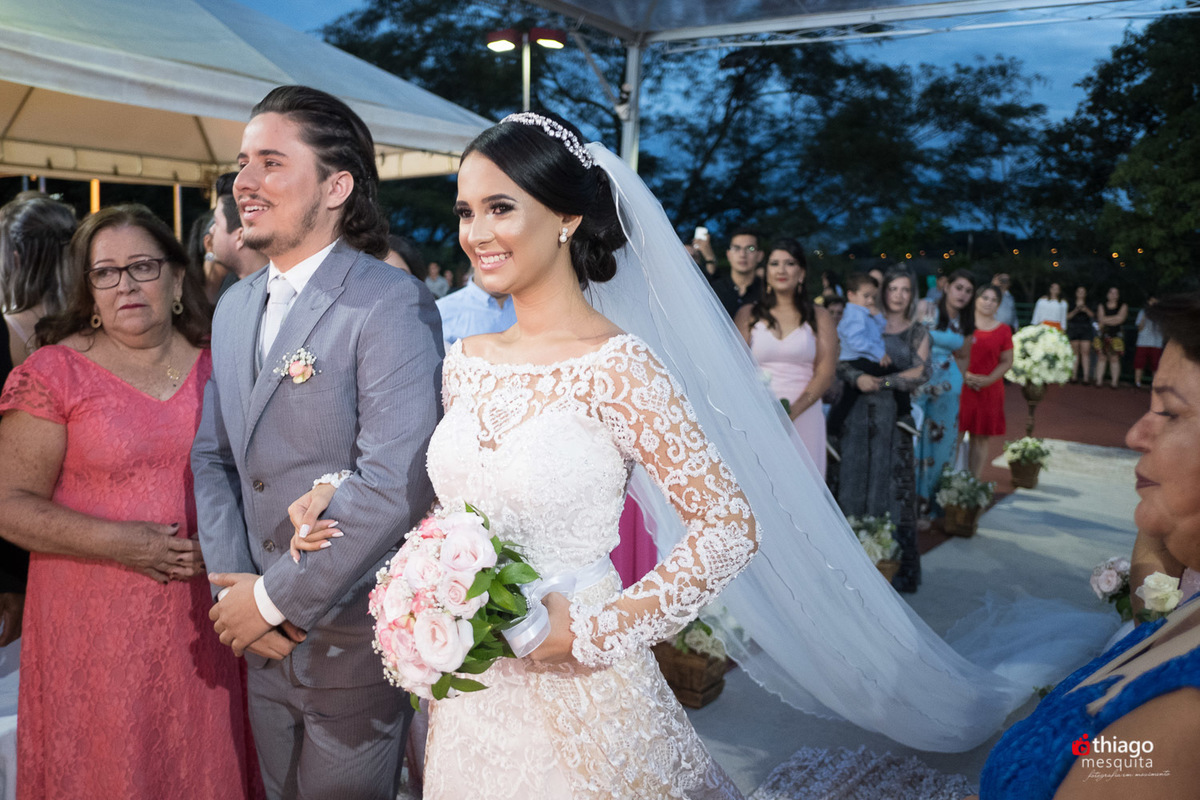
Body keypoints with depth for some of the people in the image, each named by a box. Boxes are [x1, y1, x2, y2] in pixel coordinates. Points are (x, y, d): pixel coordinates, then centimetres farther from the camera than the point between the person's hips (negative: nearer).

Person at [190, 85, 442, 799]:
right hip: (262, 638, 7)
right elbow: (213, 455, 9)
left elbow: (395, 483, -26)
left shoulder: (392, 303, -18)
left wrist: (275, 597, -17)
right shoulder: (234, 307, 8)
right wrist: (234, 587, -4)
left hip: (352, 640, -7)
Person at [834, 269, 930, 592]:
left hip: (896, 419, -1)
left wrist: (885, 382, -13)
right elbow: (841, 363, 1)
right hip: (859, 416, 1)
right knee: (854, 484, 1)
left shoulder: (918, 333, 10)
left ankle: (902, 570, 7)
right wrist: (858, 377, -18)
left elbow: (922, 372, -4)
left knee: (895, 488, -2)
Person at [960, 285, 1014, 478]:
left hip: (989, 390, 2)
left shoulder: (1003, 330, 6)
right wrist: (964, 374, -13)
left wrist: (988, 379, -8)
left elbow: (1007, 362, 7)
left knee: (981, 439, 6)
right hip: (961, 388, -2)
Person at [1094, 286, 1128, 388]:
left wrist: (1106, 319, -5)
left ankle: (1115, 382, -2)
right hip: (1103, 335, 1)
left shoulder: (1123, 307, 8)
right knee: (1101, 357, -3)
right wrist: (1115, 318, -5)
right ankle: (1099, 380, 0)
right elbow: (1101, 319, -2)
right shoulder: (1101, 306, 12)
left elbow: (1120, 319, -7)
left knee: (1115, 358, -5)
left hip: (1116, 336, -1)